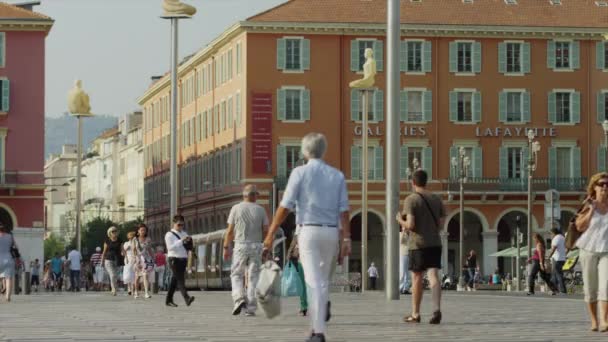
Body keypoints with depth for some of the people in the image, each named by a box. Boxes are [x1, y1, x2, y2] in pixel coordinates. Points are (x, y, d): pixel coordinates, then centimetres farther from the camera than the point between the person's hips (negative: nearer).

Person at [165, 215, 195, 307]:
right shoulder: (169, 235, -3)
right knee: (180, 279, -17)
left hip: (183, 259, 7)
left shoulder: (184, 234, 19)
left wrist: (189, 242, -1)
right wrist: (181, 241, -21)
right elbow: (170, 247, -15)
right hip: (174, 259, -7)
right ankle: (186, 298, -30)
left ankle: (168, 300, 18)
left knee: (175, 280, 11)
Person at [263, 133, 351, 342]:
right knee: (323, 277, 22)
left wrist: (271, 234, -4)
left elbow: (285, 206, -7)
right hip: (331, 232, 3)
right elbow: (344, 211, 1)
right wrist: (346, 240, 1)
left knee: (314, 281, -6)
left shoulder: (300, 173, -3)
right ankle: (323, 308, 7)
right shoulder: (337, 175, 7)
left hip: (308, 230, -3)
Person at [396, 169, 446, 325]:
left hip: (418, 244, -3)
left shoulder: (411, 200, -8)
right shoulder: (436, 199, 8)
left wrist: (400, 220, 4)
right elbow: (441, 224, 8)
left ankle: (415, 314, 18)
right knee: (433, 276, -5)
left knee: (416, 278, 8)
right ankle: (436, 309, -25)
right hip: (435, 243, 4)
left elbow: (410, 225, -16)